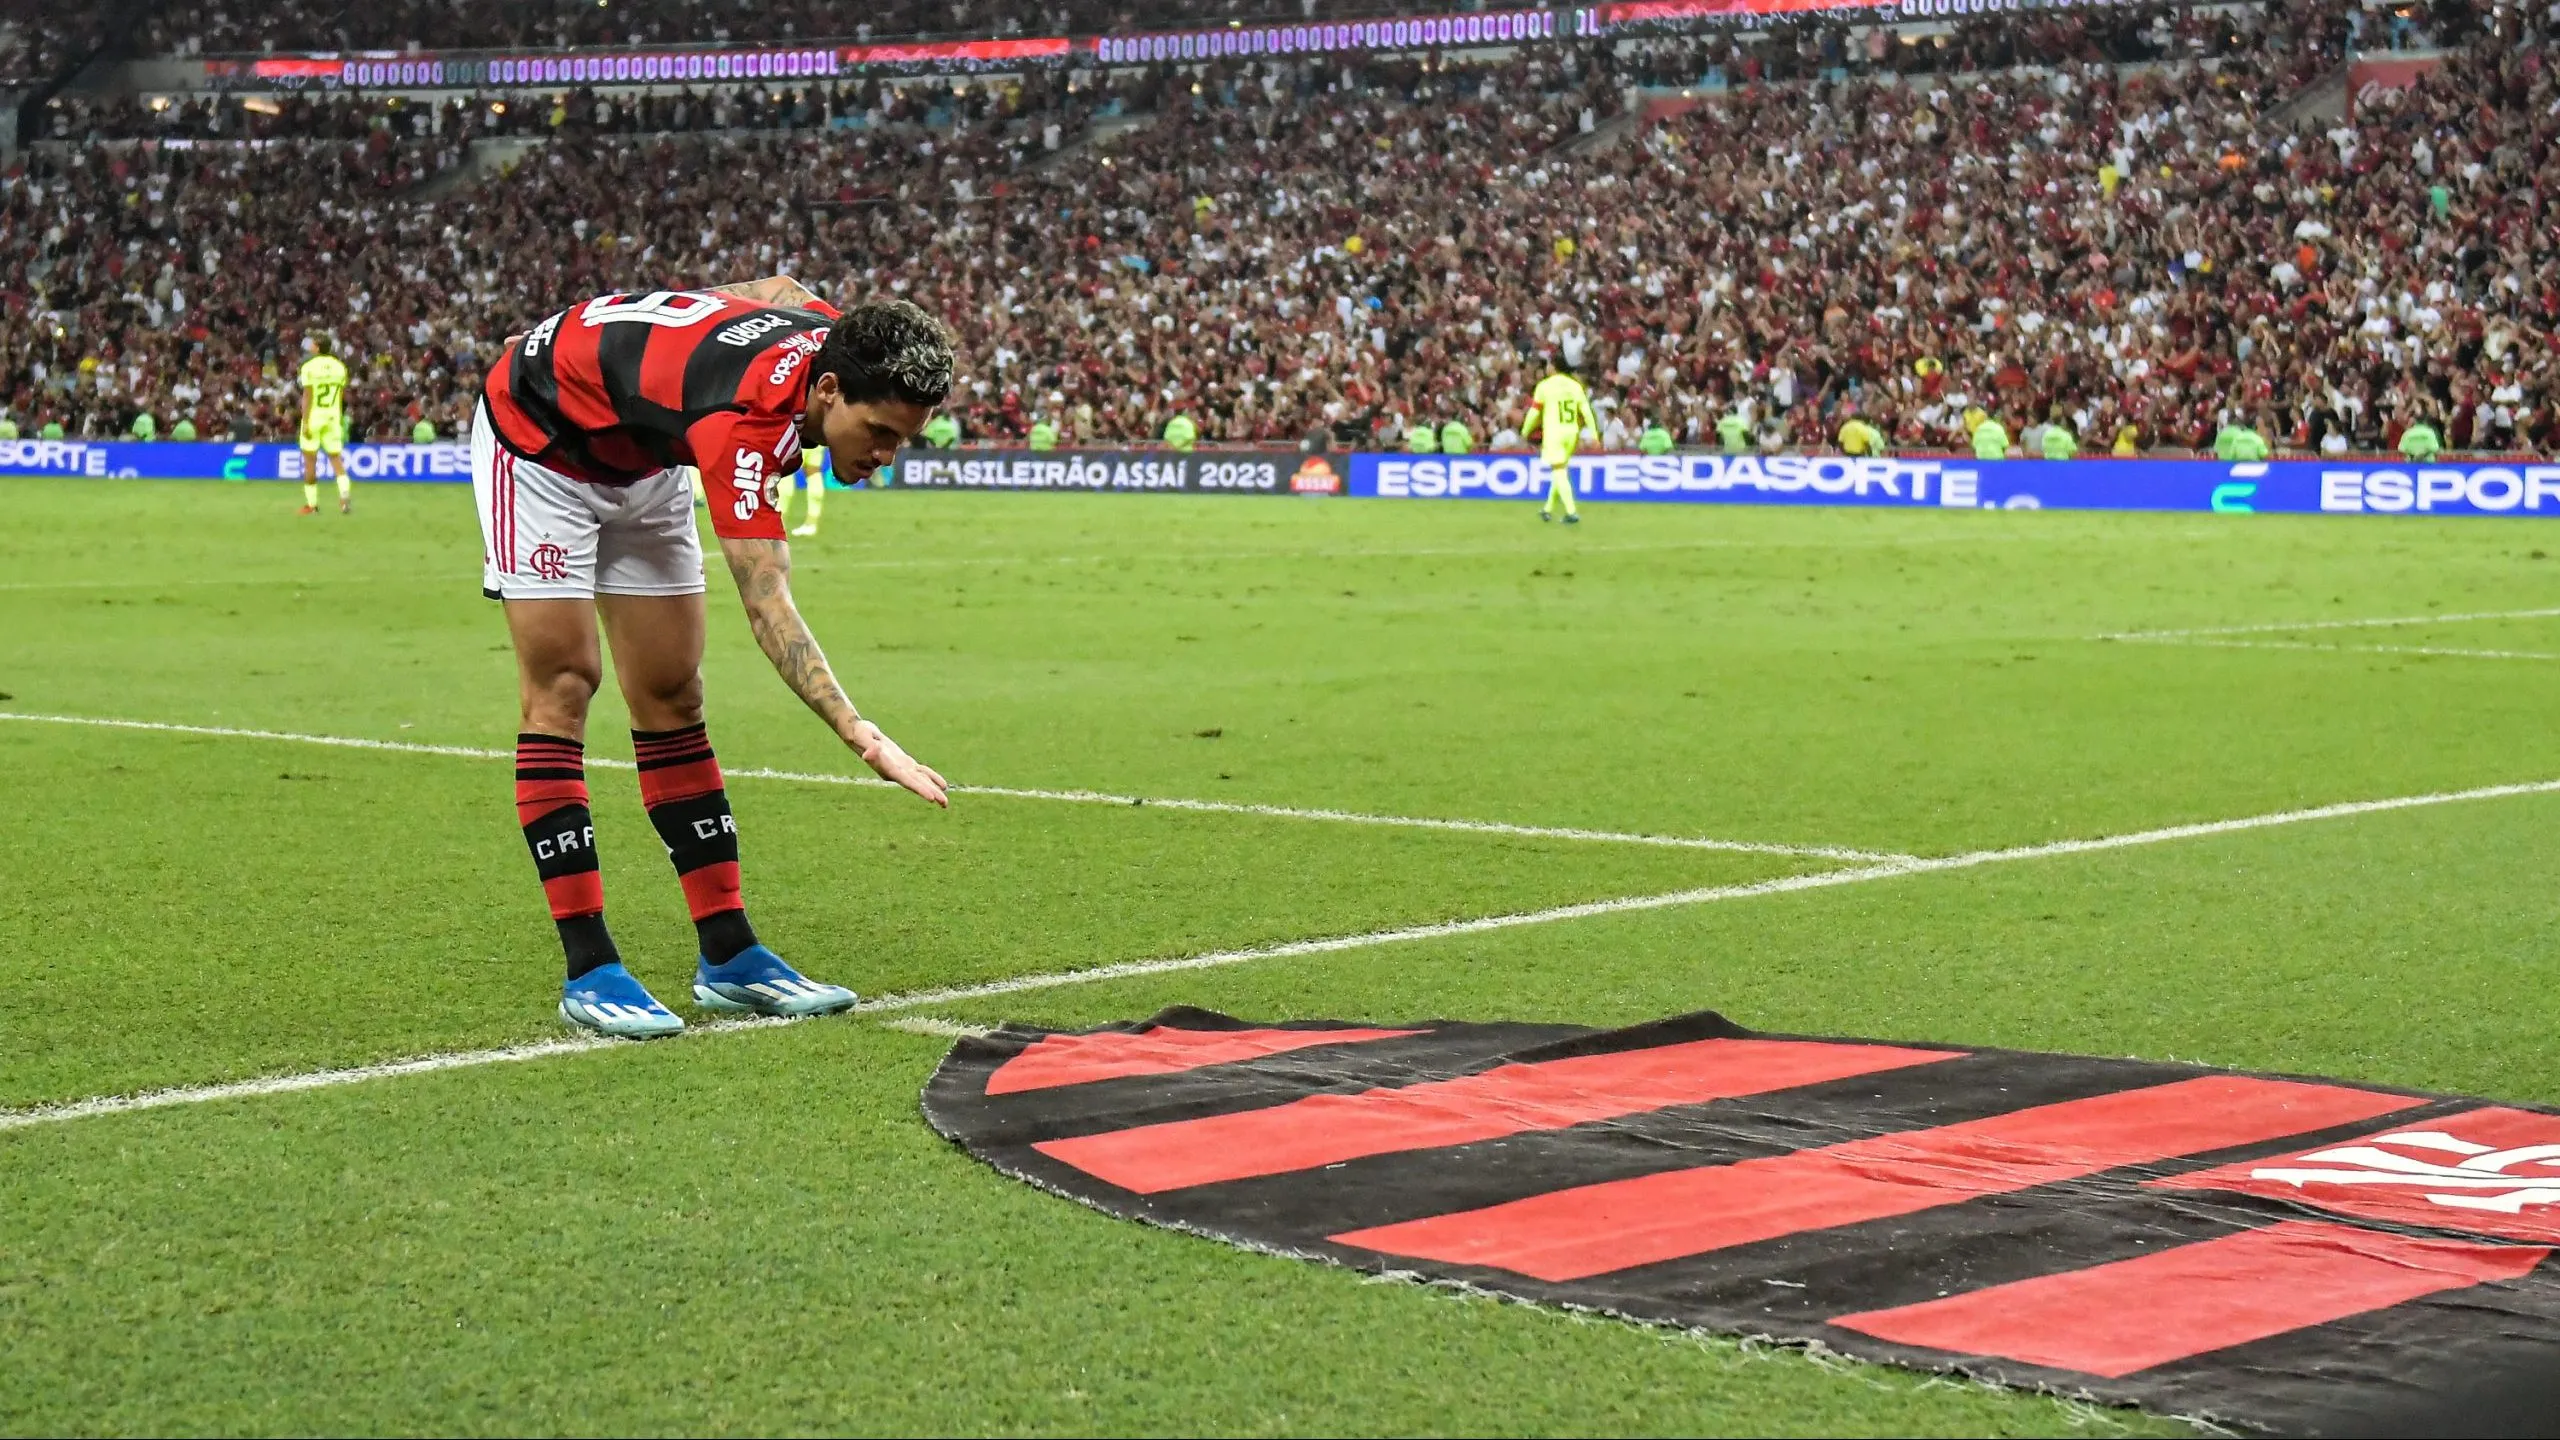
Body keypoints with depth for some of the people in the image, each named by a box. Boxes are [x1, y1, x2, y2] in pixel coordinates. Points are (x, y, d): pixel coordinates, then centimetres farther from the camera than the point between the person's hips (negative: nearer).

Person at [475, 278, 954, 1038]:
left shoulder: (834, 335, -18)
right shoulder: (747, 416, -40)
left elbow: (779, 287, 7)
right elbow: (768, 606, -45)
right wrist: (860, 734, -54)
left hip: (642, 456, 8)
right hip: (539, 430, -8)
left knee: (672, 696, 4)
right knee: (562, 683, -12)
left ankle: (728, 955, 4)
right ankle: (589, 971, -11)